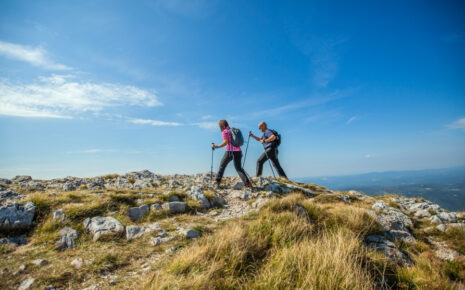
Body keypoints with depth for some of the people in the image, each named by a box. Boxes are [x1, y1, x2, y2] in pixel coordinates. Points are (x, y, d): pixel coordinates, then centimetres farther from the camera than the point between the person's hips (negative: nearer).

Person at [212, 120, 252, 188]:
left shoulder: (224, 132, -1)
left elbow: (226, 142, -12)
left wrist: (216, 146, -7)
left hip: (230, 151, -6)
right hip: (238, 151, 6)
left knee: (222, 165, 14)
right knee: (239, 168, 7)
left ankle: (218, 180, 24)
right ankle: (247, 183, -8)